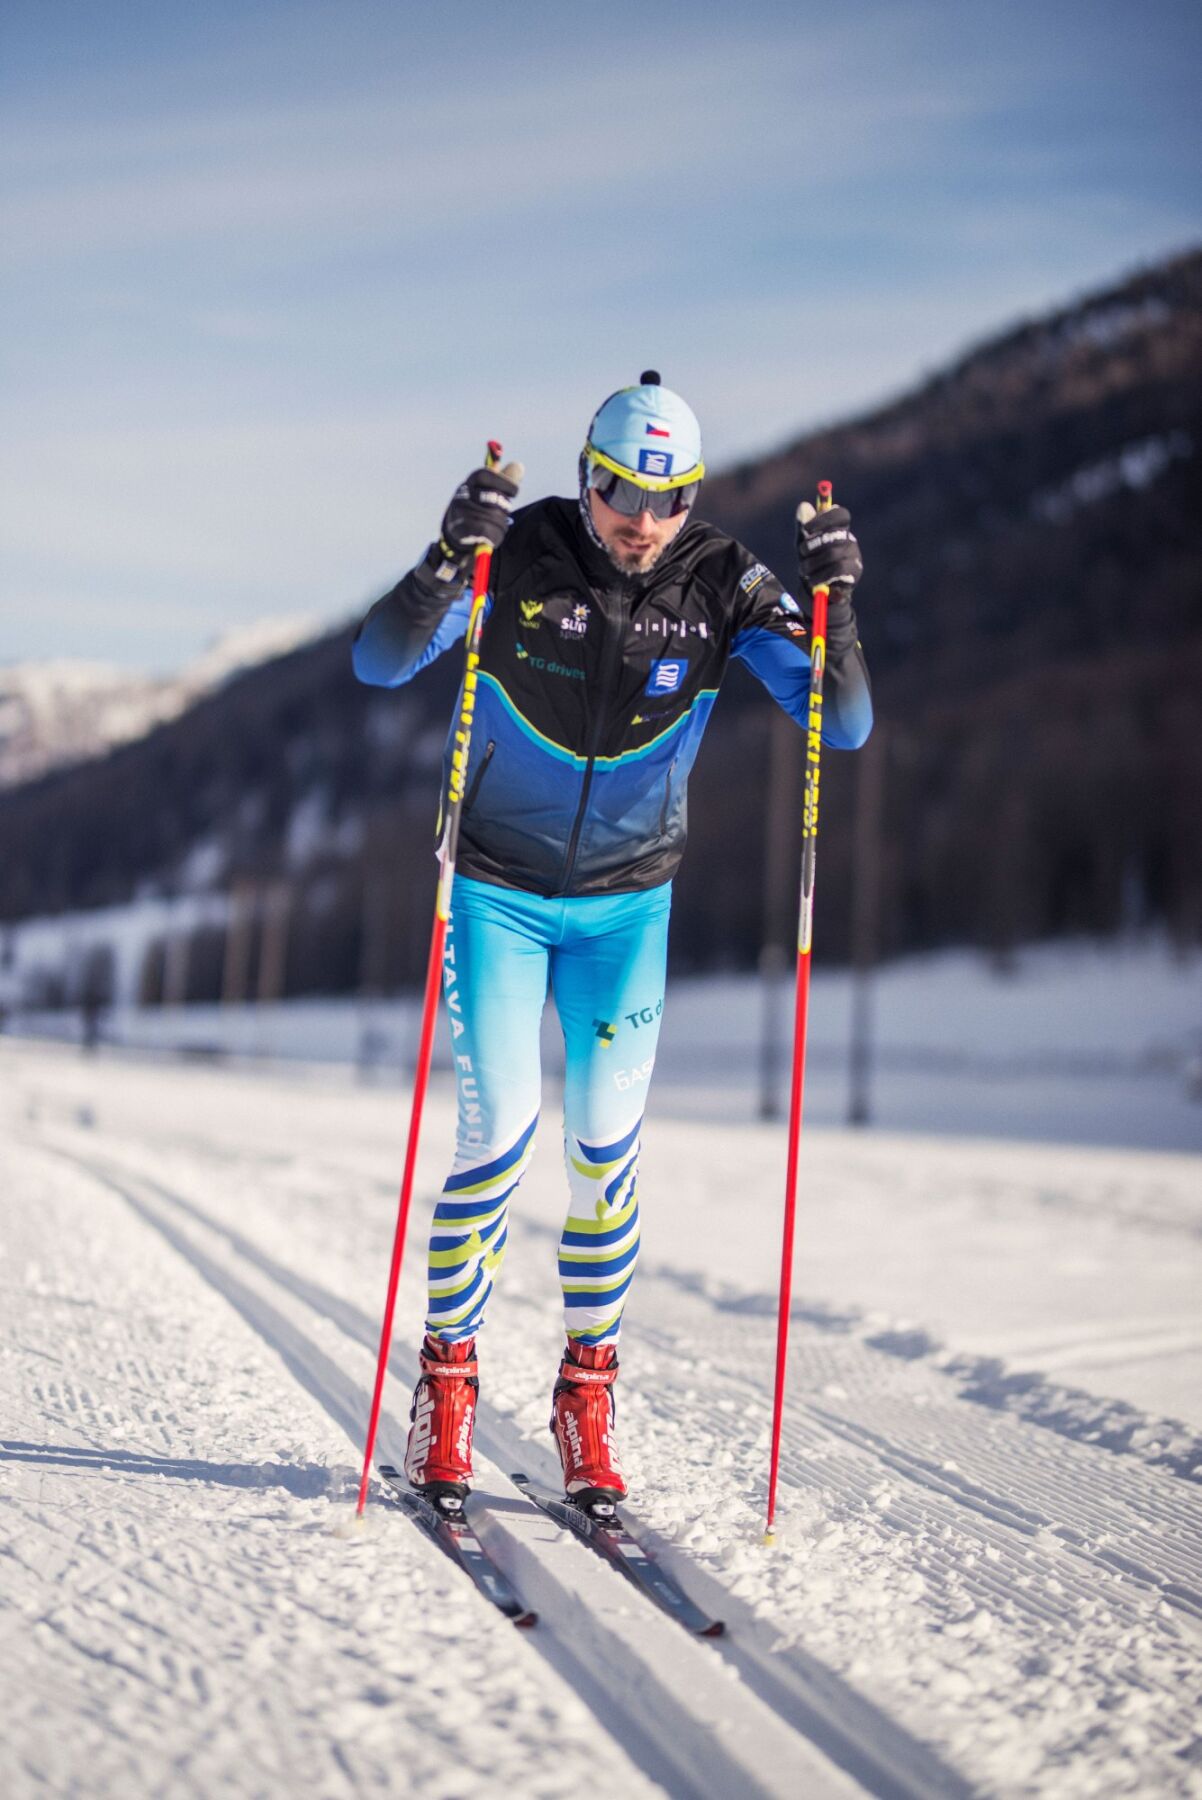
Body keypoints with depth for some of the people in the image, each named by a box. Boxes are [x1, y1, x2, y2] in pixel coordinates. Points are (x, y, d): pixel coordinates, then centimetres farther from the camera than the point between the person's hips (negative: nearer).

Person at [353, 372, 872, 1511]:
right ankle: (446, 1375, 10)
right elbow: (380, 663, -20)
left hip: (627, 904, 2)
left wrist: (834, 601, -29)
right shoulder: (519, 557, -13)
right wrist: (450, 559, -35)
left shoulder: (721, 586, -9)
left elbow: (844, 727, -14)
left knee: (606, 1152, -1)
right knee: (498, 1129, -10)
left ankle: (586, 1389, 18)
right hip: (499, 892, -1)